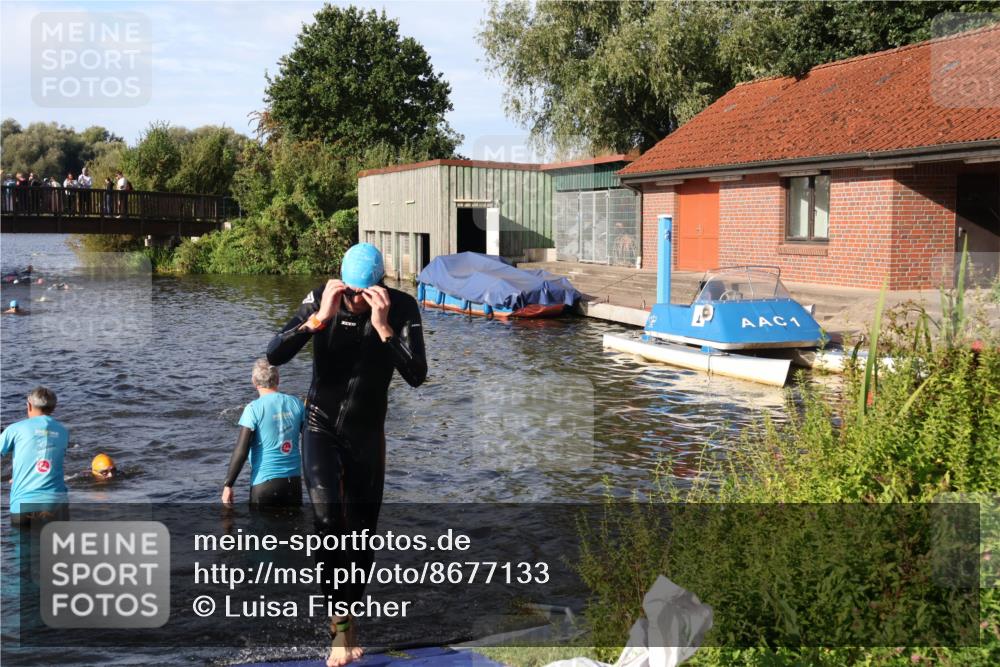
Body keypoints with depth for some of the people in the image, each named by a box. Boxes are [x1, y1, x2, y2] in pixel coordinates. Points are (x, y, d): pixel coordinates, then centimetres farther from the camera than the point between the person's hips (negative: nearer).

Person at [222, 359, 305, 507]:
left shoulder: (254, 409, -10)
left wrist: (228, 485, -5)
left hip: (264, 482, -4)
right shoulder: (295, 403, 2)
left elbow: (241, 451, -12)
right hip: (294, 480, 4)